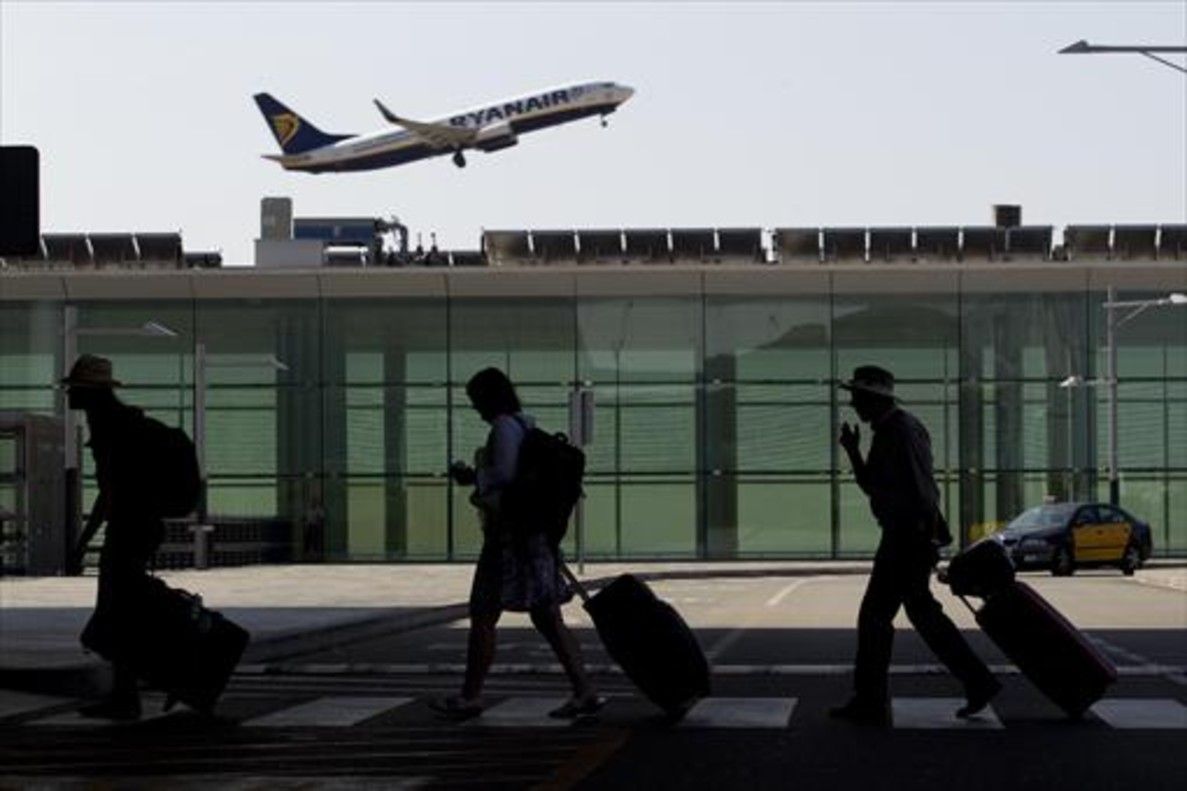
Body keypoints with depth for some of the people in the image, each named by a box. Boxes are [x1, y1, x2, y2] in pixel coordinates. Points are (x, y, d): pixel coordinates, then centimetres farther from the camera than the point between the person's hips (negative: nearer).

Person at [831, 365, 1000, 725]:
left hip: (909, 536, -10)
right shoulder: (886, 431, 17)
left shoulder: (902, 431, -15)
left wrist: (923, 541, -23)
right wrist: (853, 452, 10)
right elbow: (871, 486, 23)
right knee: (923, 614, 14)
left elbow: (920, 489, -21)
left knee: (875, 615, -5)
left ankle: (869, 702, 1)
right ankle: (978, 682, 17)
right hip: (901, 536, 10)